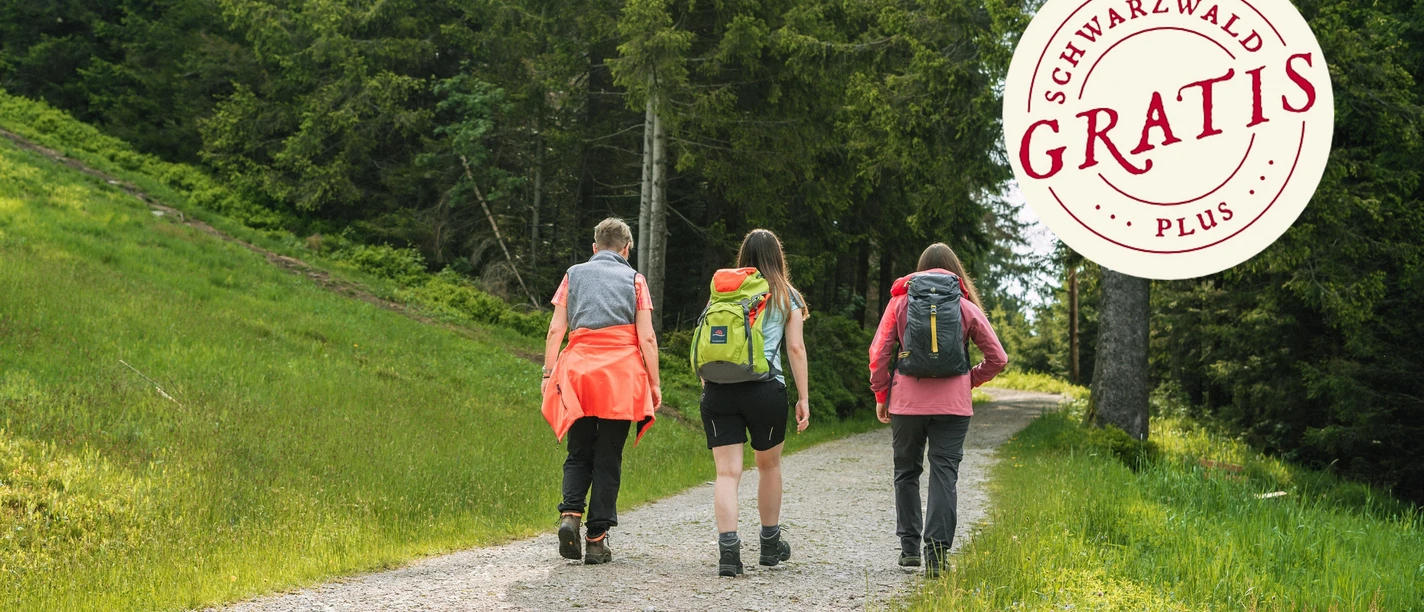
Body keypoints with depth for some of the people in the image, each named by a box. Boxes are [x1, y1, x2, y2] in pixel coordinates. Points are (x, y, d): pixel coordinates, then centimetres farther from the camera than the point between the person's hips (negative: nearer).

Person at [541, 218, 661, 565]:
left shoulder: (573, 275, 13)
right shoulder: (633, 279, 8)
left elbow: (555, 329, 5)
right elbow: (646, 337, 0)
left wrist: (548, 373, 7)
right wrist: (654, 383, 5)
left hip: (577, 371, 1)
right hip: (622, 376, -1)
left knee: (579, 453, 11)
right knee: (608, 458, 4)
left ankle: (570, 514, -14)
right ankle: (597, 539, 1)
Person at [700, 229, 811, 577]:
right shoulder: (786, 296, 8)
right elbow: (796, 349, 3)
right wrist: (803, 398, 5)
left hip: (718, 388, 1)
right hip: (765, 389, -1)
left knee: (727, 472, -1)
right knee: (769, 466, 18)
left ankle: (728, 549, -14)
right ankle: (770, 543, 30)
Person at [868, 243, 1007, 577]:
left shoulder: (901, 302, 5)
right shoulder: (966, 307, 5)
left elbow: (879, 352, 1)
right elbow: (997, 358, 4)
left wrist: (880, 395, 10)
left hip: (906, 401, 1)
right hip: (952, 404, -1)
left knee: (907, 473, 15)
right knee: (944, 475, -1)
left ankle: (909, 547, 20)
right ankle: (936, 553, -10)